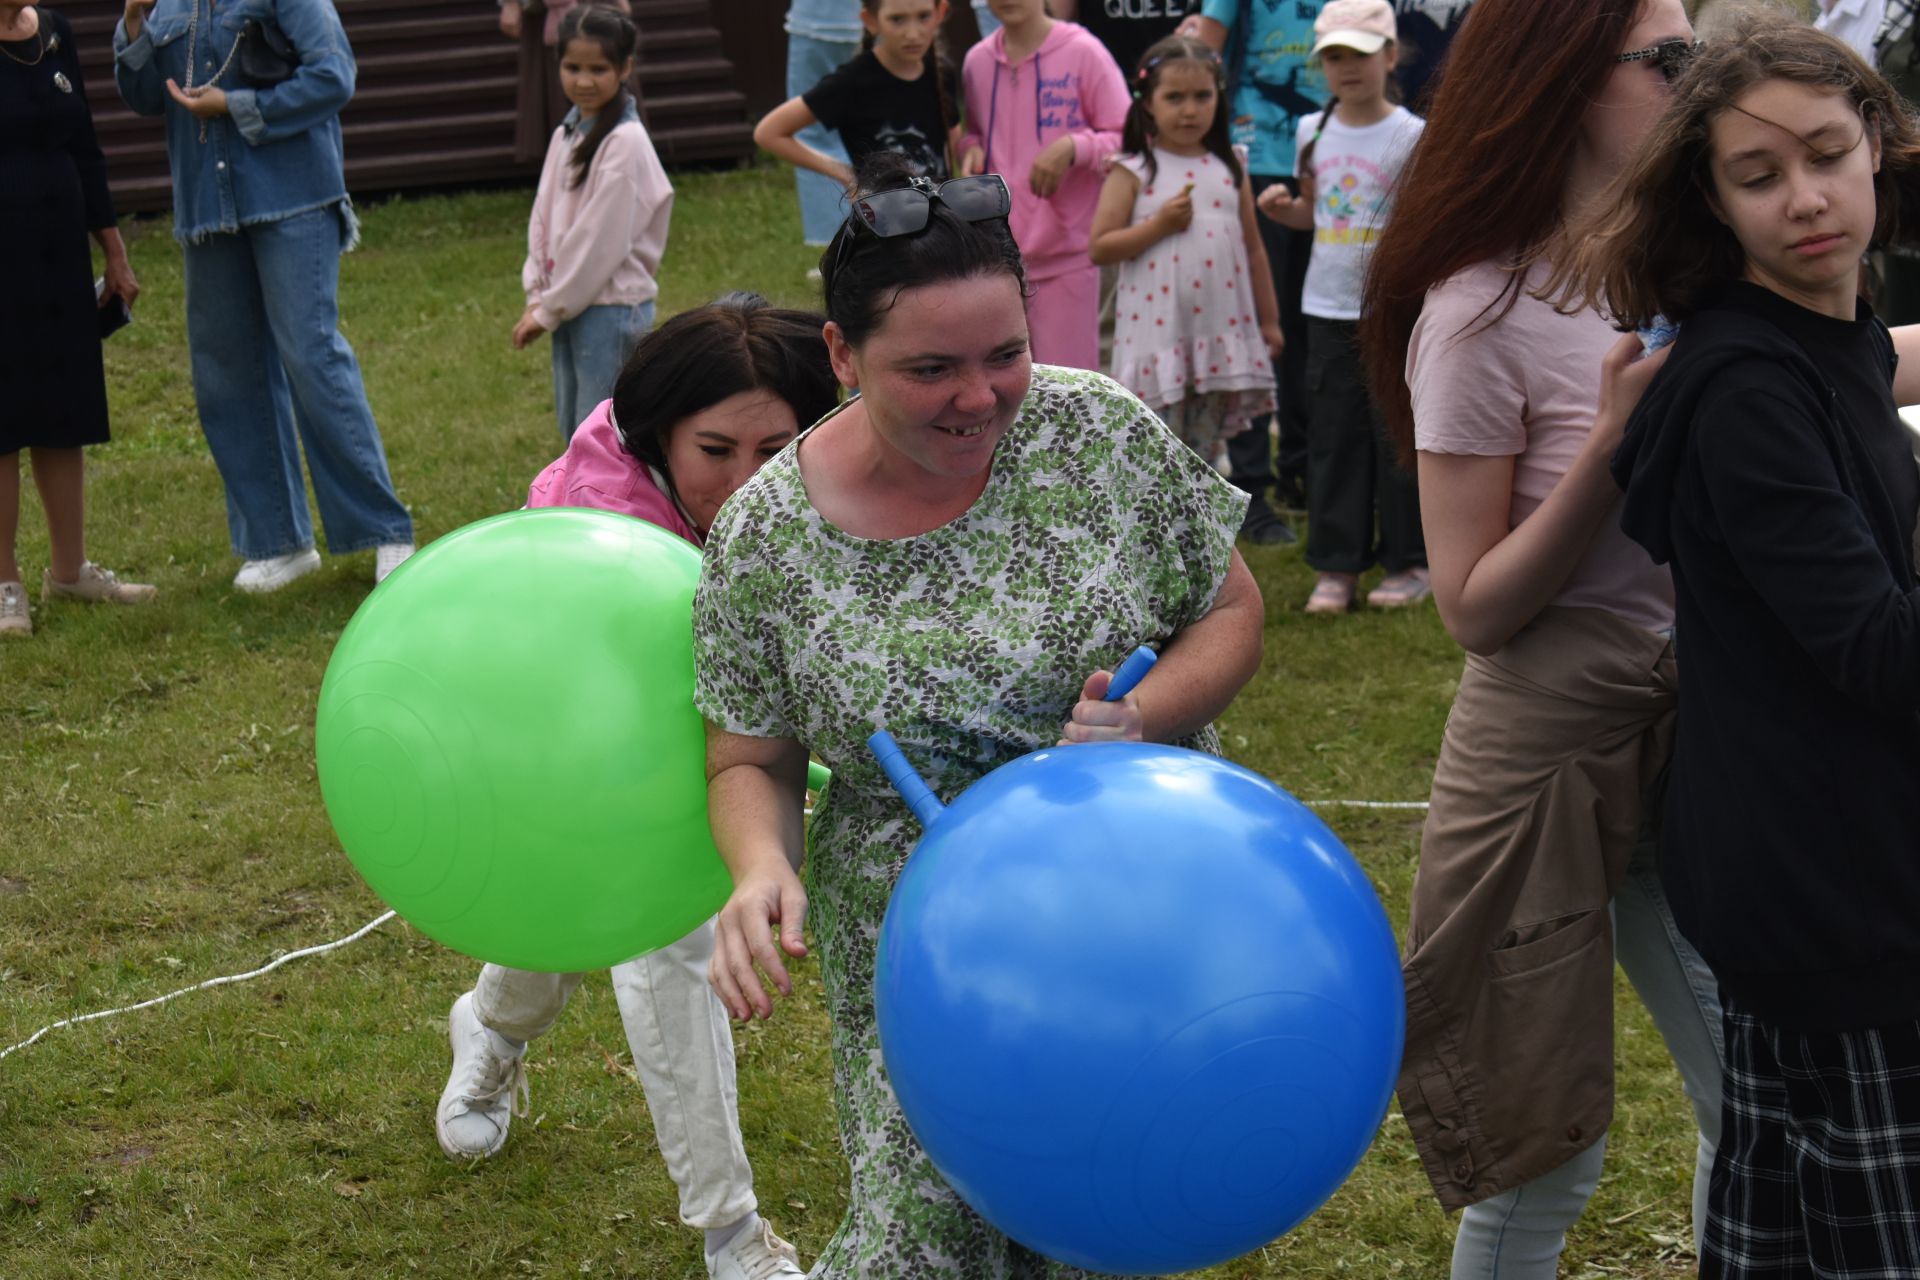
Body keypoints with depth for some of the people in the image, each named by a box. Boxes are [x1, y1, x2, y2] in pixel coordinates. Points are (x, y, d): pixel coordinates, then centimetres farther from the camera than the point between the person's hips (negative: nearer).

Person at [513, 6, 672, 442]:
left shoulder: (625, 142, -16)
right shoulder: (567, 134, 10)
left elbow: (602, 241, -17)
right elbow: (544, 219, 12)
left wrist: (549, 309, -11)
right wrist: (538, 298, 2)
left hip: (612, 306, -8)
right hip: (570, 306, 8)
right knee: (573, 432, 13)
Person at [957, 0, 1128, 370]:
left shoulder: (1082, 52, -7)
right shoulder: (978, 60, 6)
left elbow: (1127, 139, -5)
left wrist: (1074, 148, -22)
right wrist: (971, 149, -1)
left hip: (1066, 252, -4)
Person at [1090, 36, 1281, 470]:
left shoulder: (1230, 166, 9)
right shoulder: (1132, 171, -2)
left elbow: (1252, 247, 14)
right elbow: (1100, 247, -7)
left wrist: (1268, 319, 14)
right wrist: (1159, 224, -16)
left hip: (1221, 331, 4)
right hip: (1158, 332, -4)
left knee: (1206, 450, 11)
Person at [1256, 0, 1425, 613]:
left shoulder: (1411, 135, -6)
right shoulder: (1313, 131, 8)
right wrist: (1281, 208, -2)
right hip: (1328, 308, 4)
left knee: (1396, 433, 1)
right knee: (1334, 434, 6)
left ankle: (1408, 561, 13)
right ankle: (1336, 566, 12)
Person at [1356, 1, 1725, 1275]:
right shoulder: (1484, 314, -15)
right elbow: (1475, 608, -14)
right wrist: (1613, 447, -24)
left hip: (1688, 735, 6)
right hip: (1548, 748, -6)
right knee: (1549, 1155, 6)